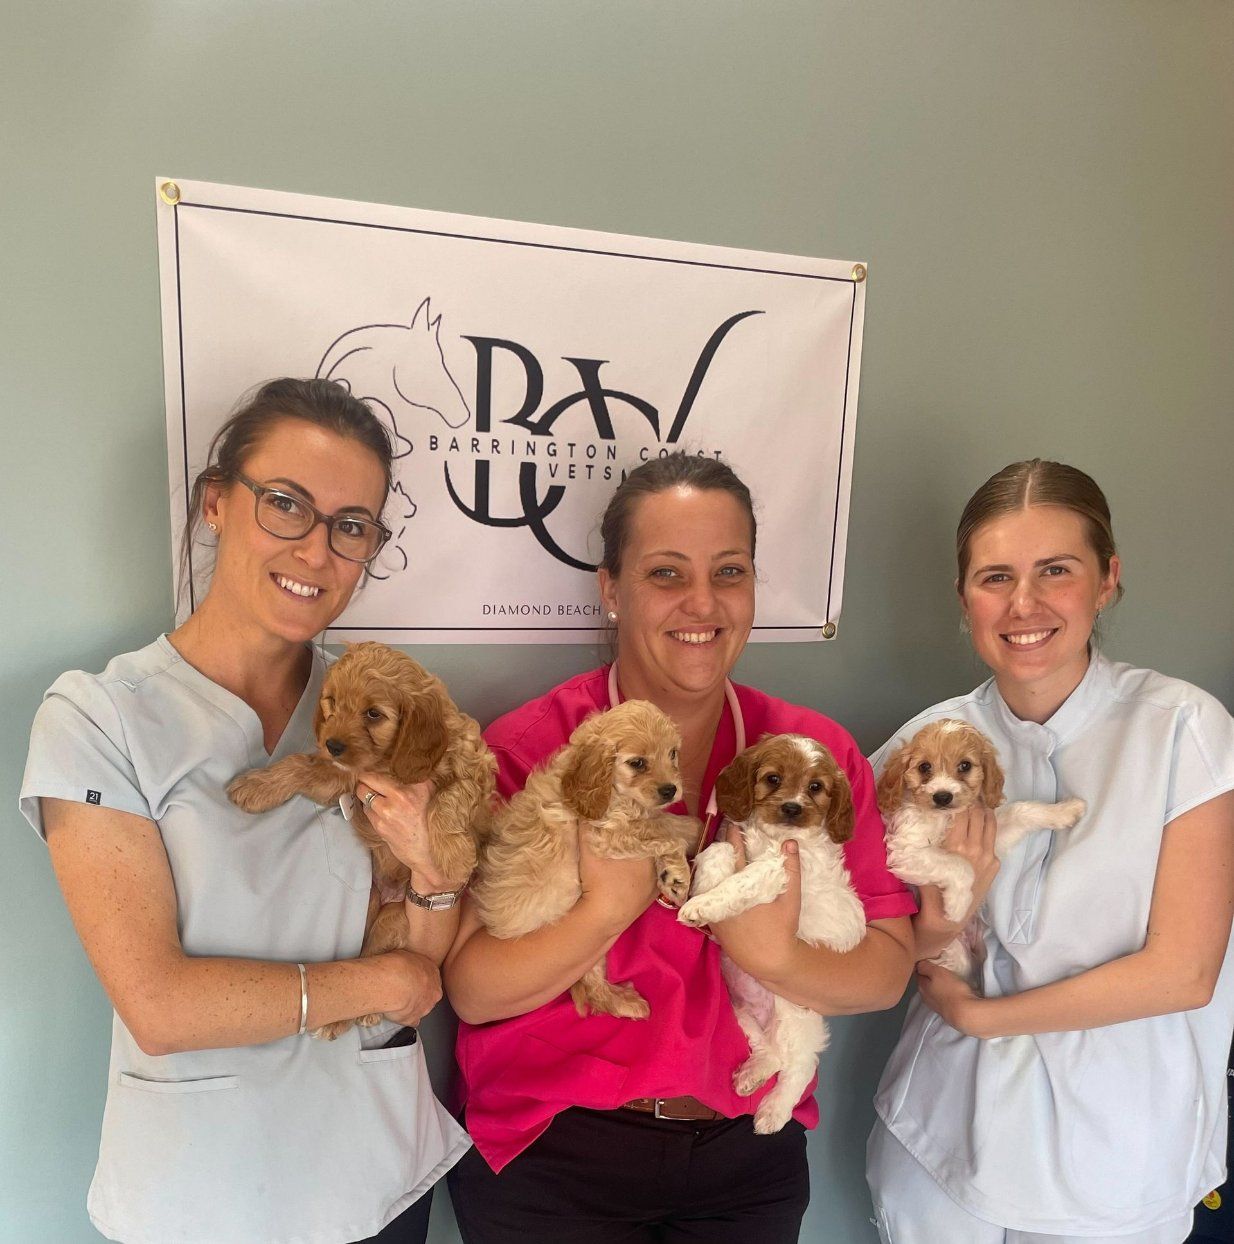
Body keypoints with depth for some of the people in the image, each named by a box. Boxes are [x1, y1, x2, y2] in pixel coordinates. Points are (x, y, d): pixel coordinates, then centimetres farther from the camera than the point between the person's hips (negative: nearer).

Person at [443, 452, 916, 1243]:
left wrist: (778, 956, -25)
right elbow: (472, 990, -16)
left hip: (751, 1154, 3)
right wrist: (609, 909, -29)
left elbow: (888, 971, -8)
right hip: (548, 1158, -2)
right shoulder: (526, 749, -15)